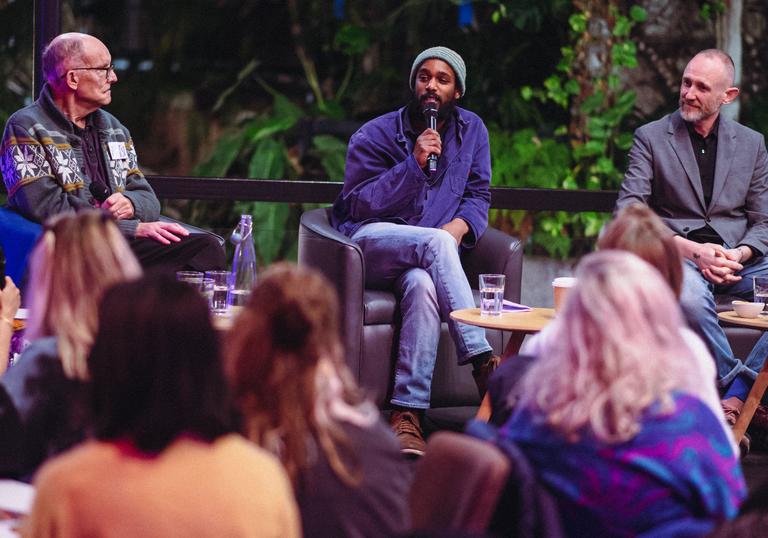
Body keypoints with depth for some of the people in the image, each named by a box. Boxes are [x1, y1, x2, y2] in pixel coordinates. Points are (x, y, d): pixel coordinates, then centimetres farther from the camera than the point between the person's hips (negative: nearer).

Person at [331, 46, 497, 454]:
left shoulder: (472, 130, 13)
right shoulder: (374, 136, 0)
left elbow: (478, 196, 15)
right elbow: (358, 205, -7)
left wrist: (459, 225, -10)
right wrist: (413, 165, -16)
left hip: (426, 260, 2)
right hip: (370, 244, -2)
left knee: (422, 285, -38)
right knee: (434, 243, -37)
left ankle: (407, 414, -45)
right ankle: (481, 360, -41)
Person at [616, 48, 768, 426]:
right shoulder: (651, 138, 7)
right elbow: (628, 213, -3)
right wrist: (693, 250, -15)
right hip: (678, 257, -3)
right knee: (690, 296, -40)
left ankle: (736, 397, -26)